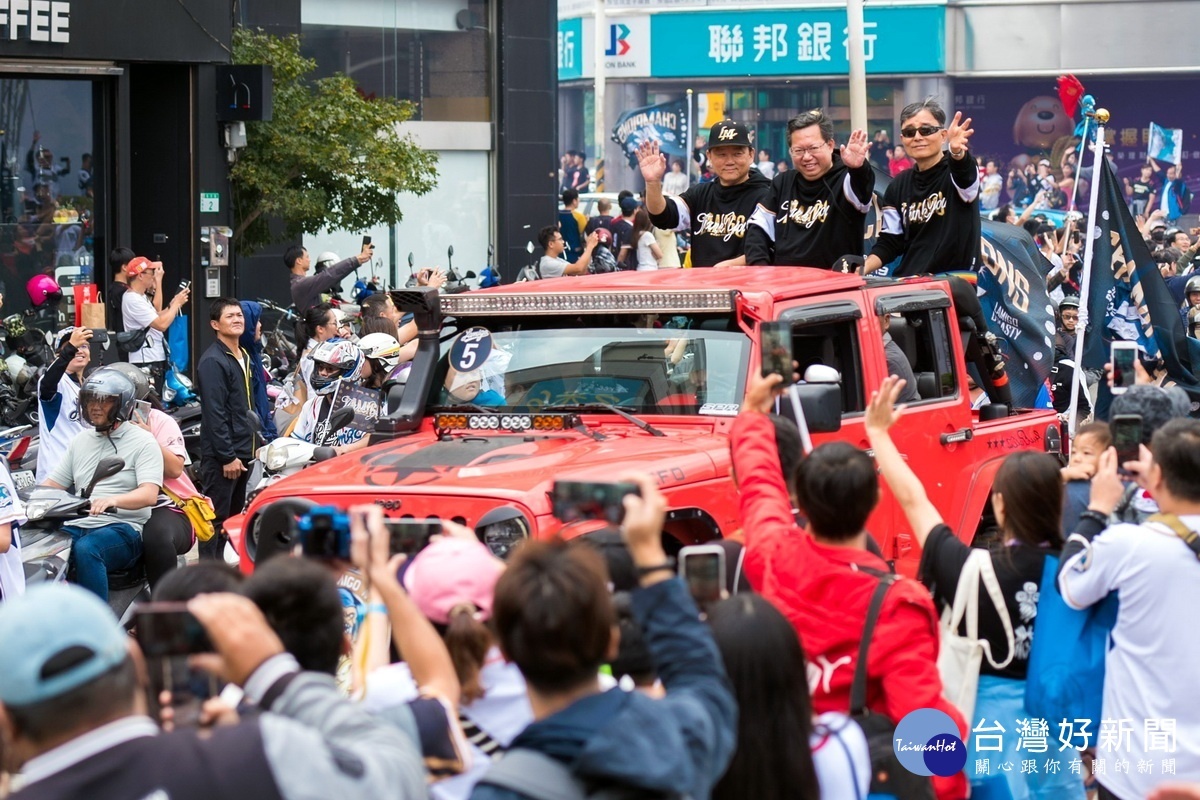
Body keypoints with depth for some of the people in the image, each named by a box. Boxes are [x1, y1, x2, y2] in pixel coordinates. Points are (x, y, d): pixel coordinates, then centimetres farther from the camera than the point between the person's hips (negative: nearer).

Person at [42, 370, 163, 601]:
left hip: (123, 528, -5)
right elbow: (51, 485, 19)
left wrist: (113, 500, -32)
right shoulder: (80, 441, 22)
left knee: (86, 549, -37)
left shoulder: (142, 441, 2)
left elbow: (149, 495, -11)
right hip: (77, 527, 5)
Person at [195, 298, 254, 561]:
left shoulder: (243, 357, 16)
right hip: (220, 456, -9)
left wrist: (251, 447, 15)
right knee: (217, 518, -7)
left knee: (234, 516, 12)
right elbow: (214, 414, -18)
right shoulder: (213, 361, -13)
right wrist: (227, 457, -20)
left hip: (242, 452, 9)